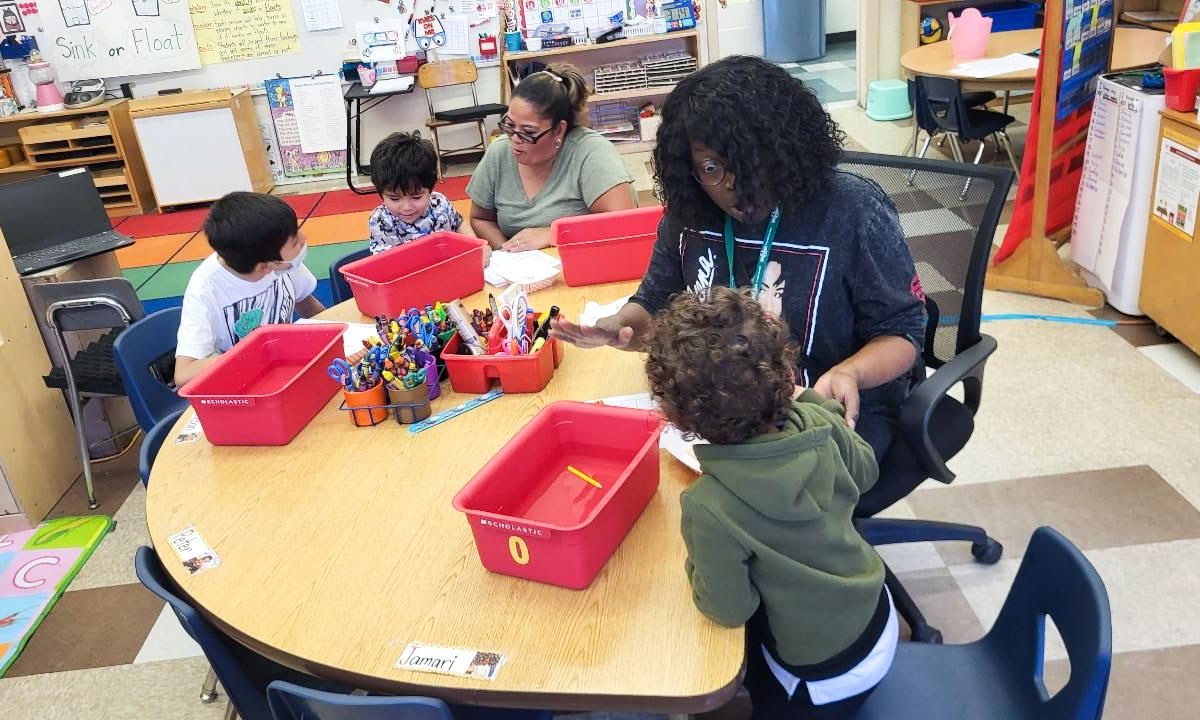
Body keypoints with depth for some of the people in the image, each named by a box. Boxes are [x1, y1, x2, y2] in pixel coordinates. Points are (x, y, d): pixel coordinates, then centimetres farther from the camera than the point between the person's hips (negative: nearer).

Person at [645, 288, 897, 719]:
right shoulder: (820, 423, -22)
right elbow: (866, 473, 1)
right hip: (878, 622, 6)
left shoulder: (710, 507, -37)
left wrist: (696, 564, -6)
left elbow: (729, 609, -23)